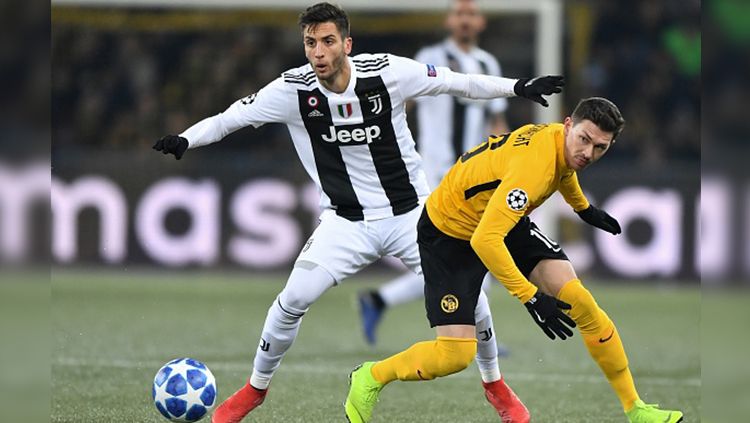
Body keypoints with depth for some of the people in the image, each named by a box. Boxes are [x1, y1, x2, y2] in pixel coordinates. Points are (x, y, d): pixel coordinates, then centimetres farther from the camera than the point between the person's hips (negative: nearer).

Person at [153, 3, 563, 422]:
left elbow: (454, 82, -5)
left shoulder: (387, 72, -16)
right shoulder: (294, 90, -14)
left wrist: (518, 87, -5)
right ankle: (256, 388, 8)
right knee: (294, 298, -15)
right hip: (346, 222, 0)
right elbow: (232, 116, -10)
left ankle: (495, 383, 20)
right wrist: (185, 139, -25)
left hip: (410, 212, 0)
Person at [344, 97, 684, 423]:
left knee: (578, 301, -11)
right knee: (456, 354, -15)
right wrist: (531, 298, -41)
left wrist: (584, 209, 37)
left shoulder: (561, 140, -10)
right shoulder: (532, 164, -38)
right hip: (448, 232, -8)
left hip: (504, 220, 8)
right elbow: (484, 240, -43)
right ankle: (370, 378, 13)